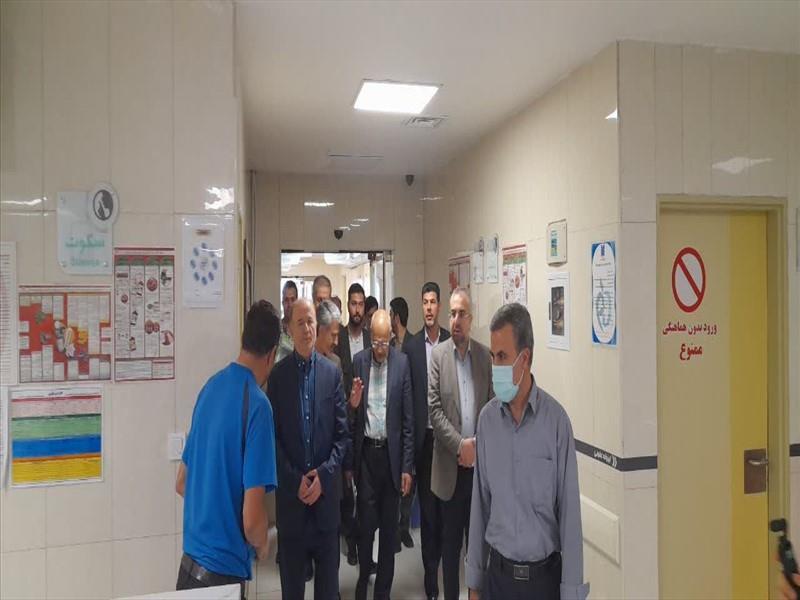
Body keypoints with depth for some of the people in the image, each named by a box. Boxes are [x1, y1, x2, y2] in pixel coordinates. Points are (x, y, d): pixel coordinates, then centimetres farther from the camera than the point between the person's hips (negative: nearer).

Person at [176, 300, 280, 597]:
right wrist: (261, 545, -2)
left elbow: (181, 483, 11)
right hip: (222, 569, -6)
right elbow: (252, 518, -22)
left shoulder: (211, 386, 1)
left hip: (190, 560, 7)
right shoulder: (257, 404, -20)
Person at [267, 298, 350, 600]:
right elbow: (273, 435, -2)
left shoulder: (332, 373, 2)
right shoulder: (278, 374, -1)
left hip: (326, 489, 1)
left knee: (328, 573, 11)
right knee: (291, 575, 12)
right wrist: (295, 480, -9)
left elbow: (342, 433, 1)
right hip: (290, 490, 0)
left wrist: (323, 475, -10)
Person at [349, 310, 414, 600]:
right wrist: (352, 404, -20)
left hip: (391, 453, 0)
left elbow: (408, 419, -2)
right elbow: (352, 412, 5)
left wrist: (407, 467, -3)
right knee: (366, 524, 5)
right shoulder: (358, 360, 0)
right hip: (366, 452, 0)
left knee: (389, 527, 11)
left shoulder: (402, 362, -3)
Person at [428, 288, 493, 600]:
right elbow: (434, 408, -7)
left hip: (480, 462, 1)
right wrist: (459, 445, -14)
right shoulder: (437, 354, -2)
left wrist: (476, 444, -9)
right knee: (450, 540, 10)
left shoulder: (486, 355, 3)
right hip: (450, 464, -1)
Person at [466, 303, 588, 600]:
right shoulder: (486, 420, -4)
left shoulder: (556, 420, -13)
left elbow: (569, 510, -10)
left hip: (545, 575, -2)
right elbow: (479, 505, 2)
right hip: (498, 574, 2)